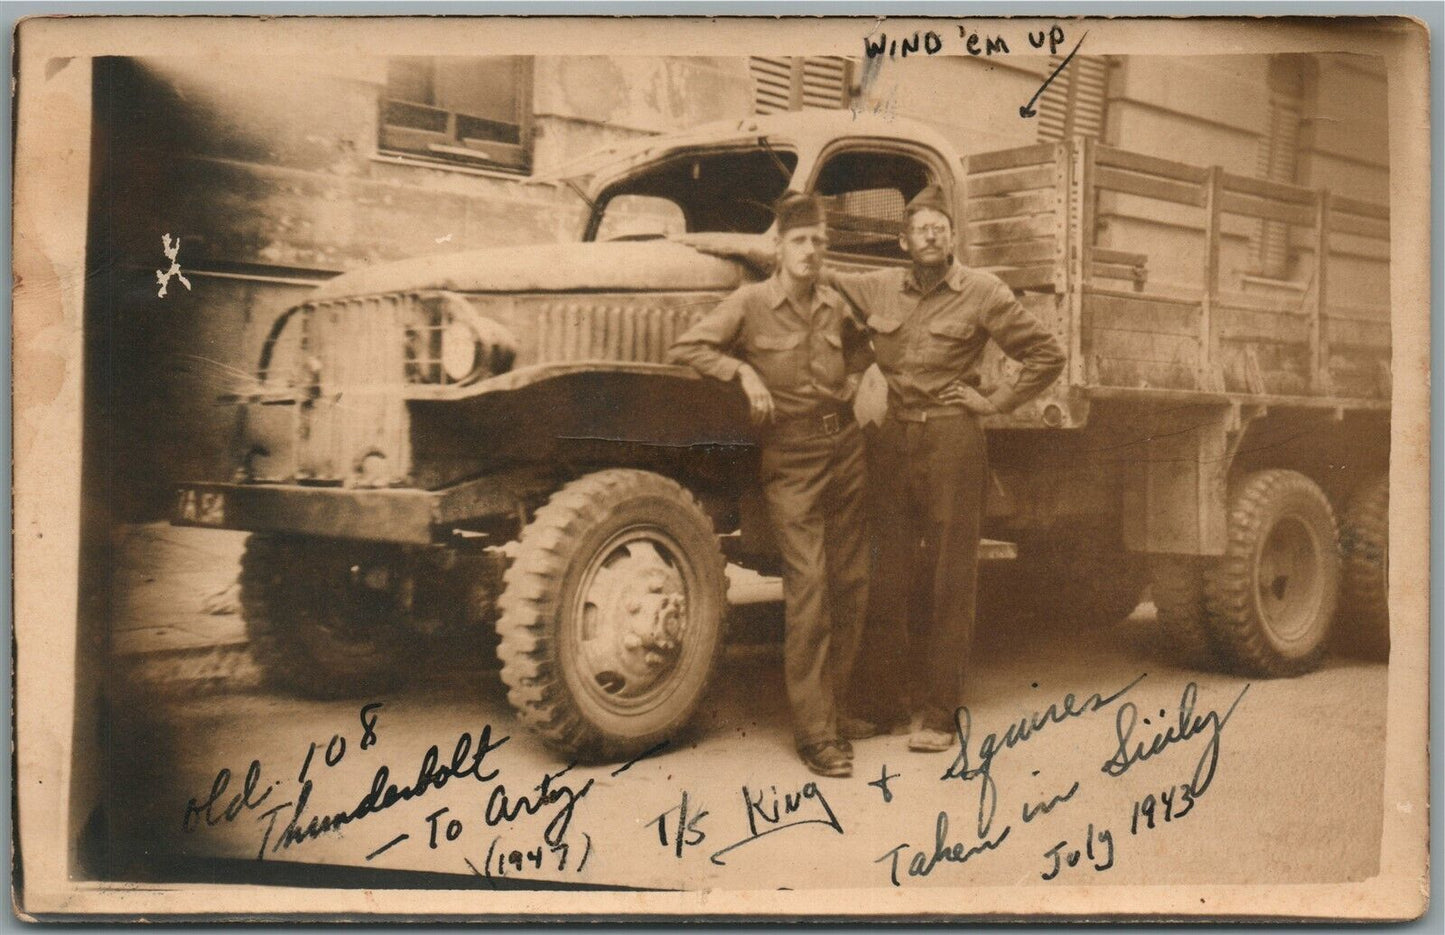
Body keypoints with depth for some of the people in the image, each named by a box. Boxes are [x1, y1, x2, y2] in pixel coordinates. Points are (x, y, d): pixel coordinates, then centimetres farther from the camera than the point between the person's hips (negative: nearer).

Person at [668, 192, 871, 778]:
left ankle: (830, 706, 19)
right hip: (790, 459, -6)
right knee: (808, 587, -11)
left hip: (845, 447, 6)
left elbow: (860, 345, 31)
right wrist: (742, 369, -14)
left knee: (851, 584, 6)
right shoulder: (751, 303, -5)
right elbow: (686, 349, -7)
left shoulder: (836, 307, 9)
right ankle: (813, 732, -7)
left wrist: (853, 376, 13)